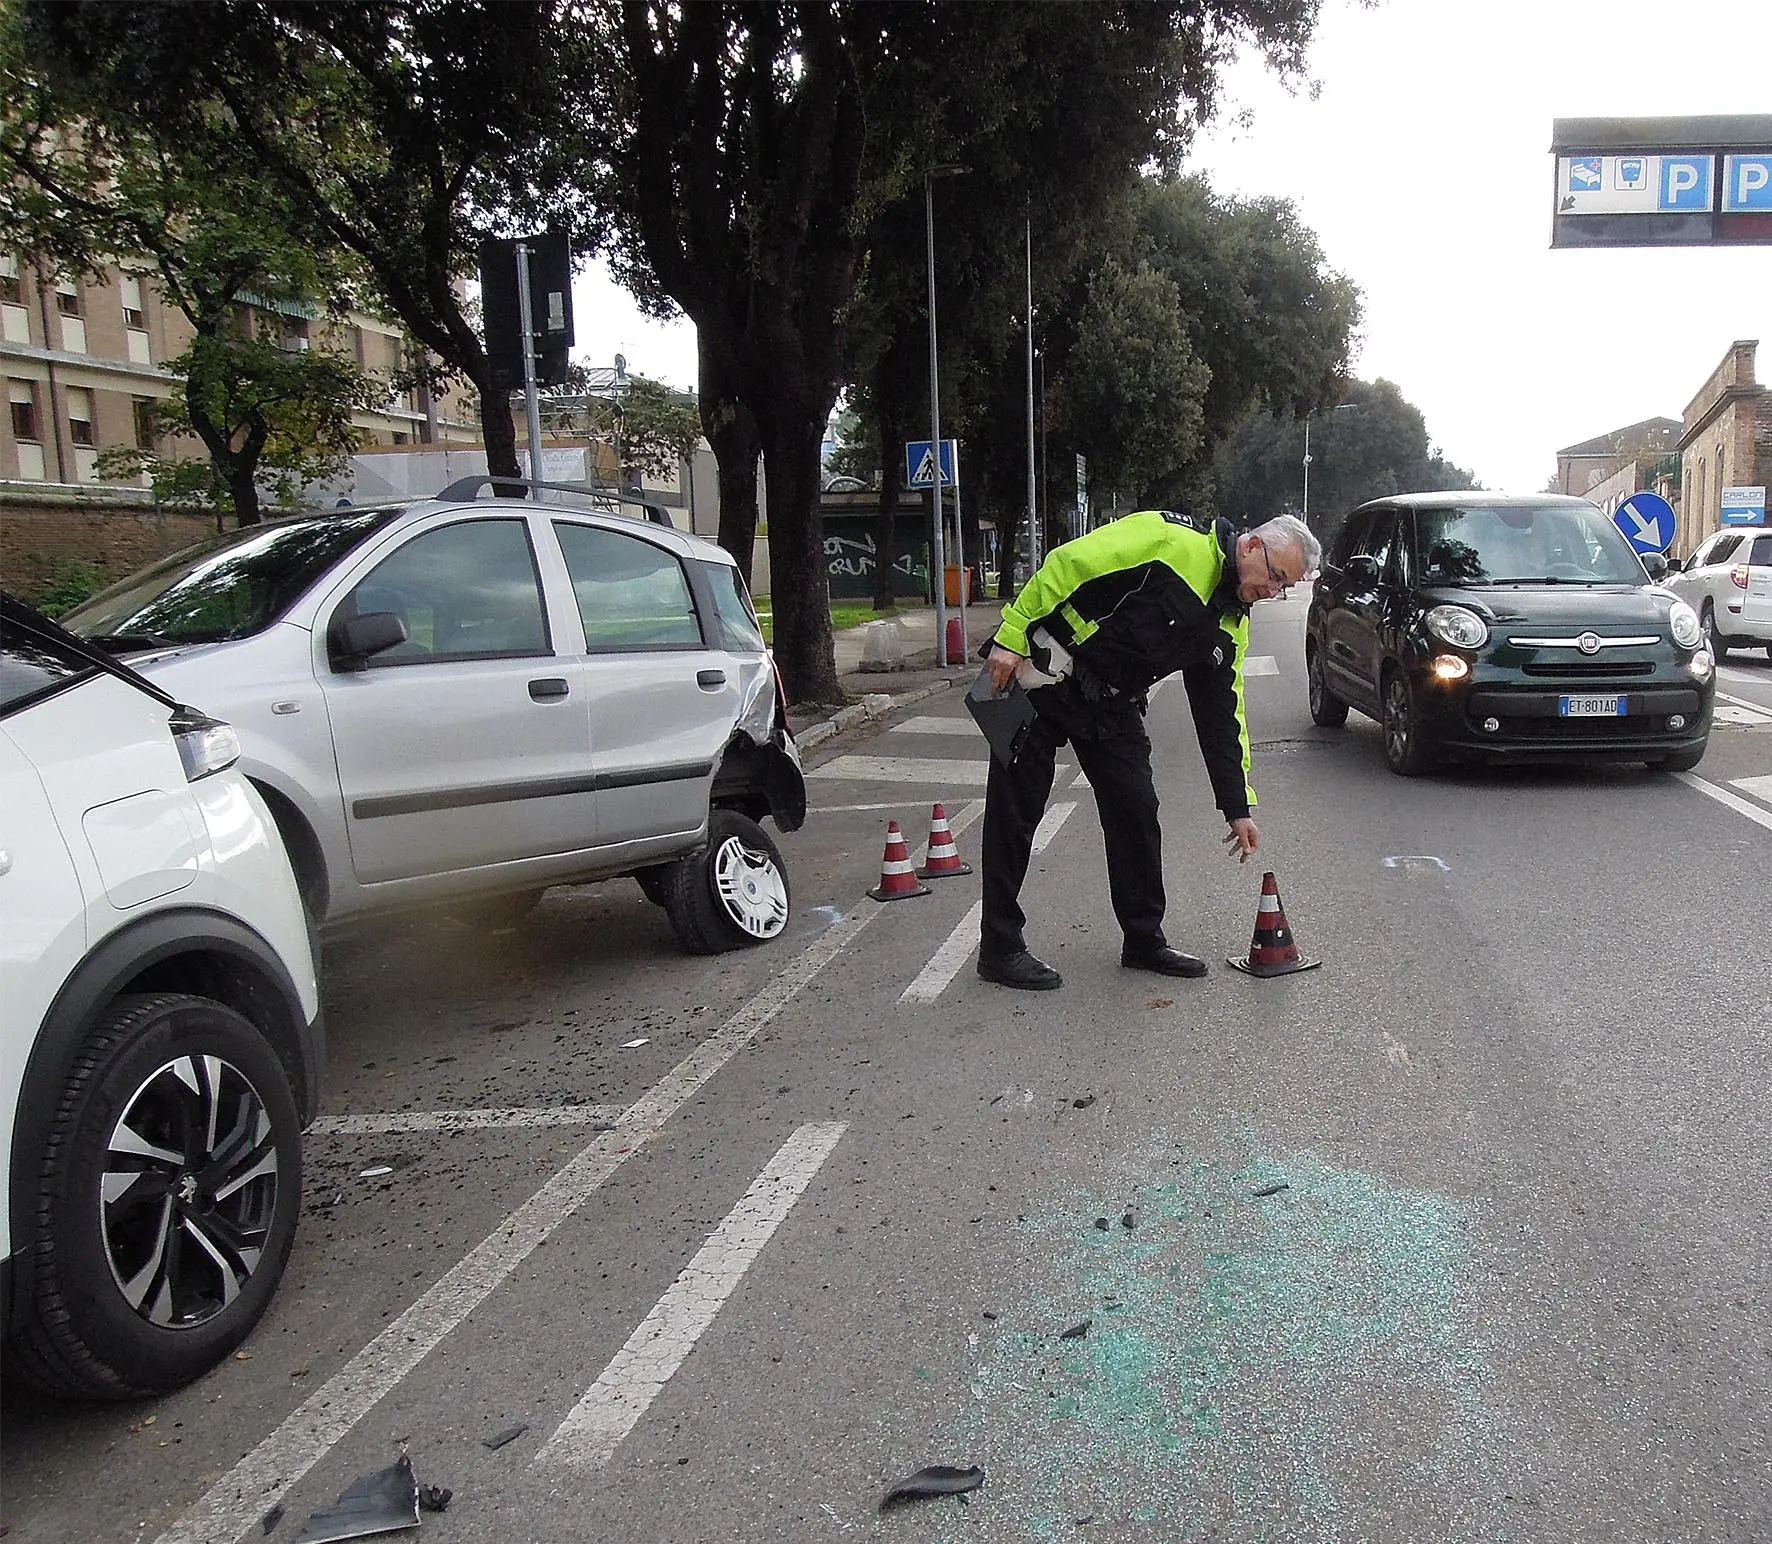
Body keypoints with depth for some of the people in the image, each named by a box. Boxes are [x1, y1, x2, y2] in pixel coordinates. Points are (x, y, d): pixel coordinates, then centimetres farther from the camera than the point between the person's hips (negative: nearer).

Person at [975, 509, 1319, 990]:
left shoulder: (1231, 627, 7)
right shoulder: (1170, 539, -18)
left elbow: (1222, 716, 12)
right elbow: (1066, 565, -22)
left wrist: (1238, 807, 11)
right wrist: (1012, 636, -25)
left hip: (1112, 704, 8)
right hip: (1041, 677, -7)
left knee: (1136, 812, 3)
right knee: (1015, 813, -3)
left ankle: (1144, 940, 17)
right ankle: (1000, 949, 7)